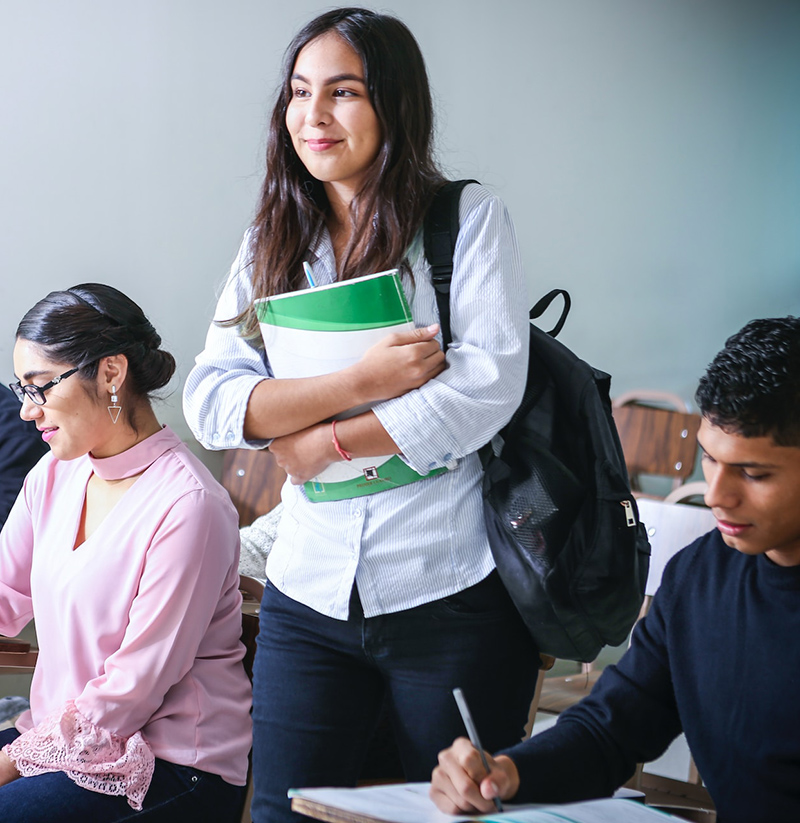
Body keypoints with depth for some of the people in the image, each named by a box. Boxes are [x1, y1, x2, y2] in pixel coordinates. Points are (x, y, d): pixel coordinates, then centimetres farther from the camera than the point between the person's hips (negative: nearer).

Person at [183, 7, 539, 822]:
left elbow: (489, 384, -13)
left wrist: (326, 442, -10)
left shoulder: (469, 219, -2)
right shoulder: (271, 245, 9)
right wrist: (358, 380, -15)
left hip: (452, 594, -3)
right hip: (310, 595, 3)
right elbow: (209, 401, -2)